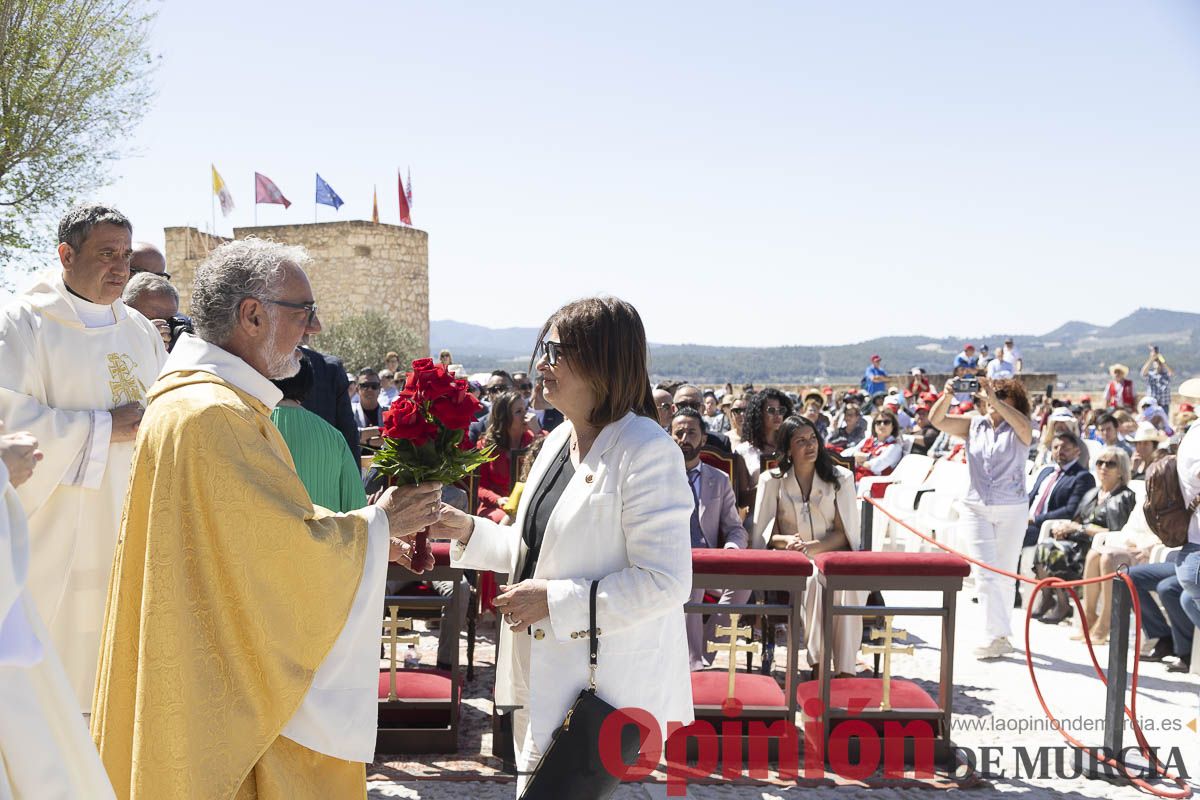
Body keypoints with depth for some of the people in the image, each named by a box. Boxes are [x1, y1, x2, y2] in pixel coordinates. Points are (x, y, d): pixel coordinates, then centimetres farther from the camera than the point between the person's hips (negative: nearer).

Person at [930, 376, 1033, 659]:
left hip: (1012, 510, -1)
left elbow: (1024, 426, -25)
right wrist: (947, 395, -21)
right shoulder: (973, 425, 8)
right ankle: (996, 635, -9)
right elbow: (937, 420, -3)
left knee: (1005, 575, 8)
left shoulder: (1017, 430, -1)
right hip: (975, 509, 2)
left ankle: (1001, 635, 21)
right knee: (985, 573, -7)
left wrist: (994, 400, -31)